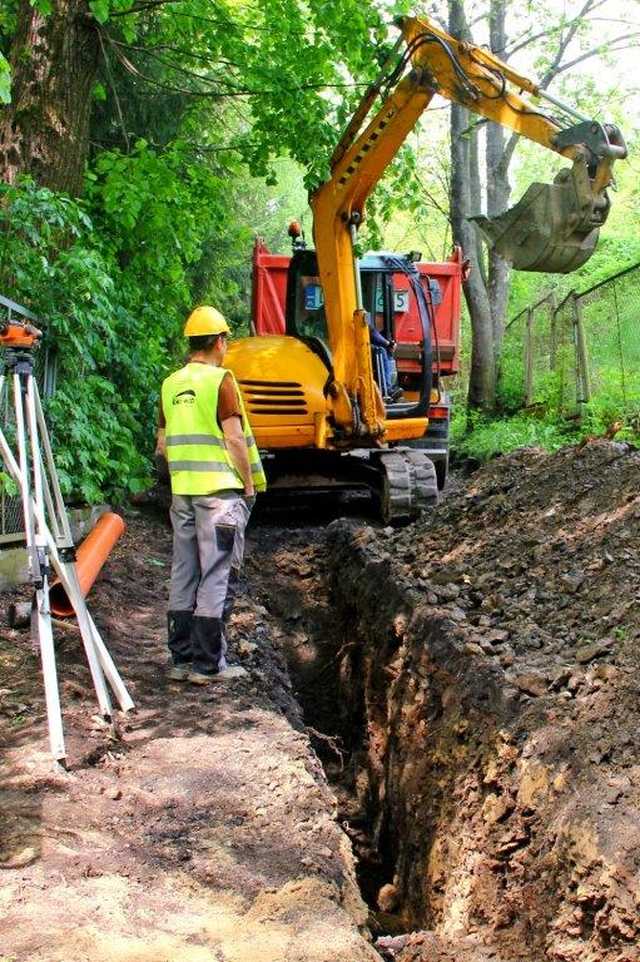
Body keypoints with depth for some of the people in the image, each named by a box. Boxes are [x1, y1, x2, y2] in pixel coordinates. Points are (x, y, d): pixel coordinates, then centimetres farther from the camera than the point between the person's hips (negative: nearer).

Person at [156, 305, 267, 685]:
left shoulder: (171, 384, 11)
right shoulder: (220, 380, -8)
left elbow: (162, 445, 13)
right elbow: (234, 438, -13)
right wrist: (249, 483, -5)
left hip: (182, 490, 7)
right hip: (220, 489, -6)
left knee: (184, 575, 12)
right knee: (218, 577, -1)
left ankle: (181, 659, 19)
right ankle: (208, 664, 3)